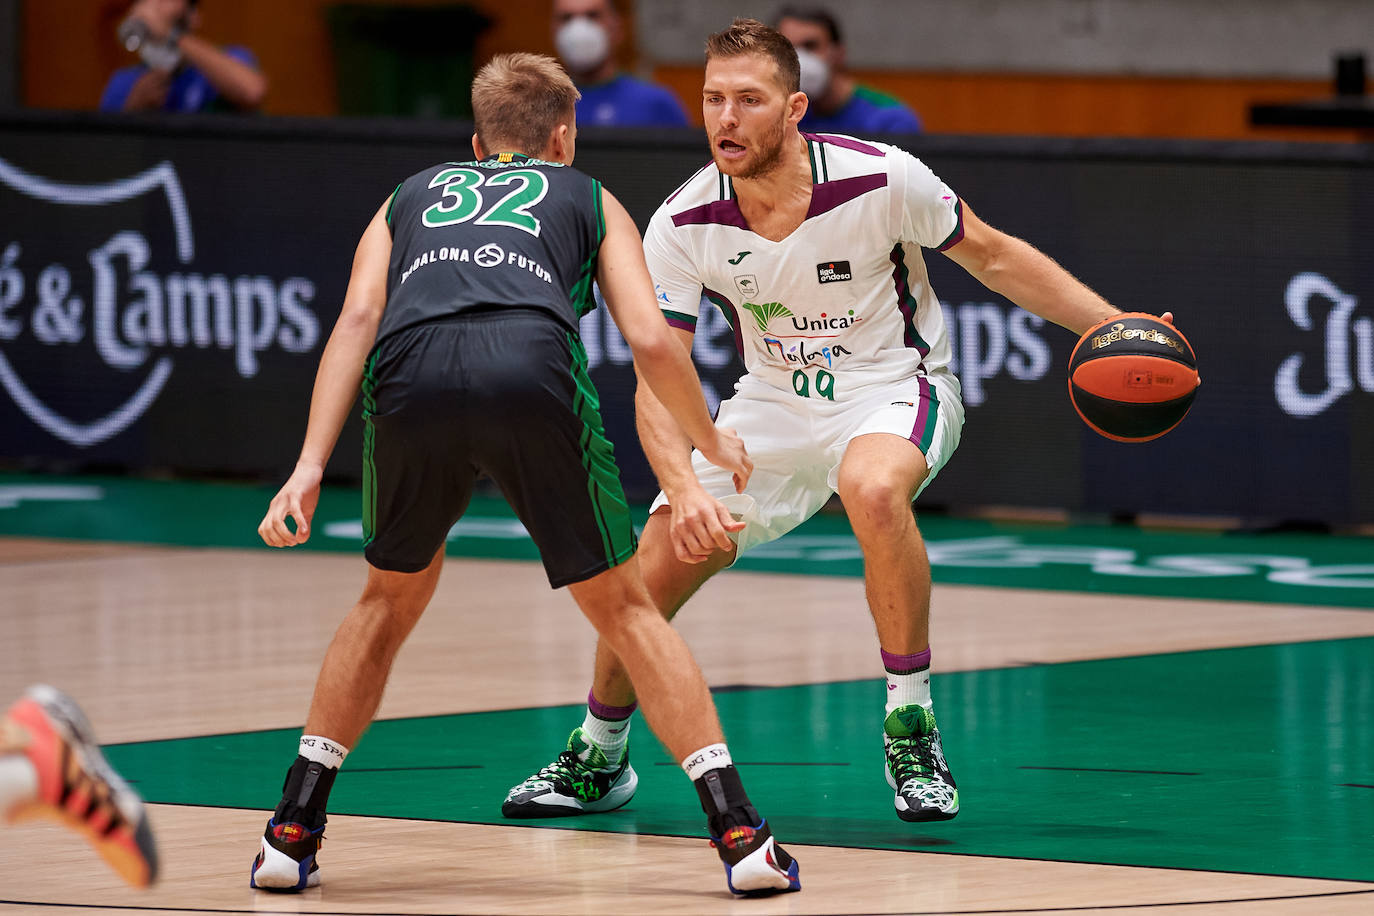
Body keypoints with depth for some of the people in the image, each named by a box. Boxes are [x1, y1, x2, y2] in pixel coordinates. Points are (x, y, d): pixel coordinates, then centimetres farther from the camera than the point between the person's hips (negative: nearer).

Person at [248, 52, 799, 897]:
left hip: (413, 381, 2)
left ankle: (294, 829, 20)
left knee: (391, 600, 26)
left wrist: (311, 464, 8)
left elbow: (358, 317, 17)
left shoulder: (412, 196, 35)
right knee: (624, 608, 14)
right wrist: (712, 442, 34)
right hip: (533, 372, -2)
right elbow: (652, 341, 17)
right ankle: (737, 831, 6)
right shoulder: (589, 199, 31)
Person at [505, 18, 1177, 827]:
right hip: (773, 401, 3)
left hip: (893, 388, -3)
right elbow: (658, 382, -16)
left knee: (873, 487, -37)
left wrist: (1112, 328, -14)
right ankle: (598, 759, 22)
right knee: (659, 564, -6)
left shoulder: (882, 181, -23)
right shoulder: (684, 225, -17)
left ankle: (911, 725, -22)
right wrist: (685, 488, -34)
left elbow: (992, 256, -7)